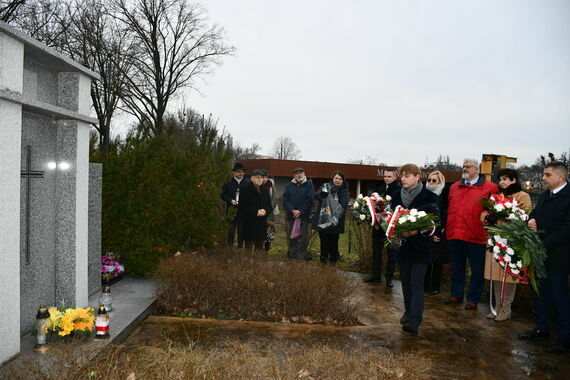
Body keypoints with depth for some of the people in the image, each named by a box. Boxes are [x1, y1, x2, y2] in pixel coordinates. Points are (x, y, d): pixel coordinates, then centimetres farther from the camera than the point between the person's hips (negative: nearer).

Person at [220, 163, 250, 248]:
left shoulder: (248, 183, 4)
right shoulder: (228, 183, 4)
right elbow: (223, 194, 5)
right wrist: (230, 200, -10)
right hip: (231, 210, -1)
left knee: (241, 231, 8)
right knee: (231, 231, 1)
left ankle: (240, 248, 18)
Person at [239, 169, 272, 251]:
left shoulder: (265, 190, 14)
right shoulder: (246, 190, -4)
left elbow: (269, 205, 15)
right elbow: (243, 206, -11)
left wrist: (265, 211, -8)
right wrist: (256, 212, -17)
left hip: (262, 223, 5)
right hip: (249, 222, -5)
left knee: (259, 246, 11)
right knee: (248, 245, -2)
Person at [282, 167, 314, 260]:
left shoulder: (309, 184, 0)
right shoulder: (289, 185, 8)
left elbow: (309, 199, -8)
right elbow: (285, 199, 0)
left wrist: (300, 211, -14)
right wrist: (292, 210, -13)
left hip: (304, 215, -3)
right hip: (291, 214, 3)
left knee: (304, 235, -1)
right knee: (291, 235, 8)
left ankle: (303, 254, 8)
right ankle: (292, 253, 18)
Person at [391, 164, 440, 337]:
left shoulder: (428, 196, -9)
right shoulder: (397, 196, 6)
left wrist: (416, 231, -26)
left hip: (420, 246, -5)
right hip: (402, 244, 5)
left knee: (416, 284, -8)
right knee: (405, 281, 15)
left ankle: (414, 321, -11)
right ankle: (409, 312, 30)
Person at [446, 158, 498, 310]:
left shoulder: (490, 187, -3)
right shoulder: (454, 187, 13)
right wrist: (449, 227, 11)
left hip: (476, 235, -5)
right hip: (455, 234, 5)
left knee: (477, 269, 7)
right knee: (457, 267, 16)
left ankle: (473, 299, 21)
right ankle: (456, 294, 30)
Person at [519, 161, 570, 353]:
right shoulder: (544, 196, 11)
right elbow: (535, 213, 21)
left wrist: (544, 245, -21)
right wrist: (531, 220, -3)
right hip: (540, 254, 8)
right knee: (542, 293, 17)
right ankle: (542, 328, 32)